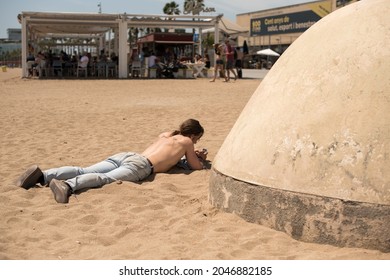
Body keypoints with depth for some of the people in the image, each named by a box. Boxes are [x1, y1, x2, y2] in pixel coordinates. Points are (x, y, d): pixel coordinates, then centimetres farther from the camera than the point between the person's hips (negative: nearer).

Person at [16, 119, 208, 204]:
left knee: (84, 171, -10)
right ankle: (67, 185, -58)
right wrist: (200, 159, 46)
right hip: (139, 165, -7)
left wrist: (191, 155, 58)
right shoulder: (186, 141, 17)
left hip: (125, 156, 7)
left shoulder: (166, 135, 37)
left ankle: (42, 175, -28)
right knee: (107, 178, -31)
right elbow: (196, 166, 23)